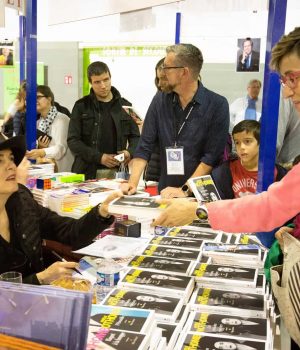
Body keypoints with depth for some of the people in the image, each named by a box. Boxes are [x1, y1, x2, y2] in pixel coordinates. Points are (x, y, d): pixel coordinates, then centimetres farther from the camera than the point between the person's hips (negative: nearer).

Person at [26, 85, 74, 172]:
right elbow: (35, 152, 13)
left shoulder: (62, 119, -9)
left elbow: (60, 148, -20)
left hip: (61, 170, -5)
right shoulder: (38, 122, 12)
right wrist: (39, 146, -8)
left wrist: (42, 152, -35)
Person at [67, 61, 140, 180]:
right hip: (87, 172, -1)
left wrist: (130, 152, -10)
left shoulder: (125, 106, 8)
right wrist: (99, 157, -14)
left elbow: (135, 137, 12)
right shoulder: (81, 106, 4)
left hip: (116, 172, 1)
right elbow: (73, 140, -1)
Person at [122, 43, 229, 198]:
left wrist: (185, 190, -16)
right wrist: (133, 183, -8)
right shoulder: (160, 100, 5)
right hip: (165, 193, 3)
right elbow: (144, 146, 3)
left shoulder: (217, 105, -6)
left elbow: (212, 156, -10)